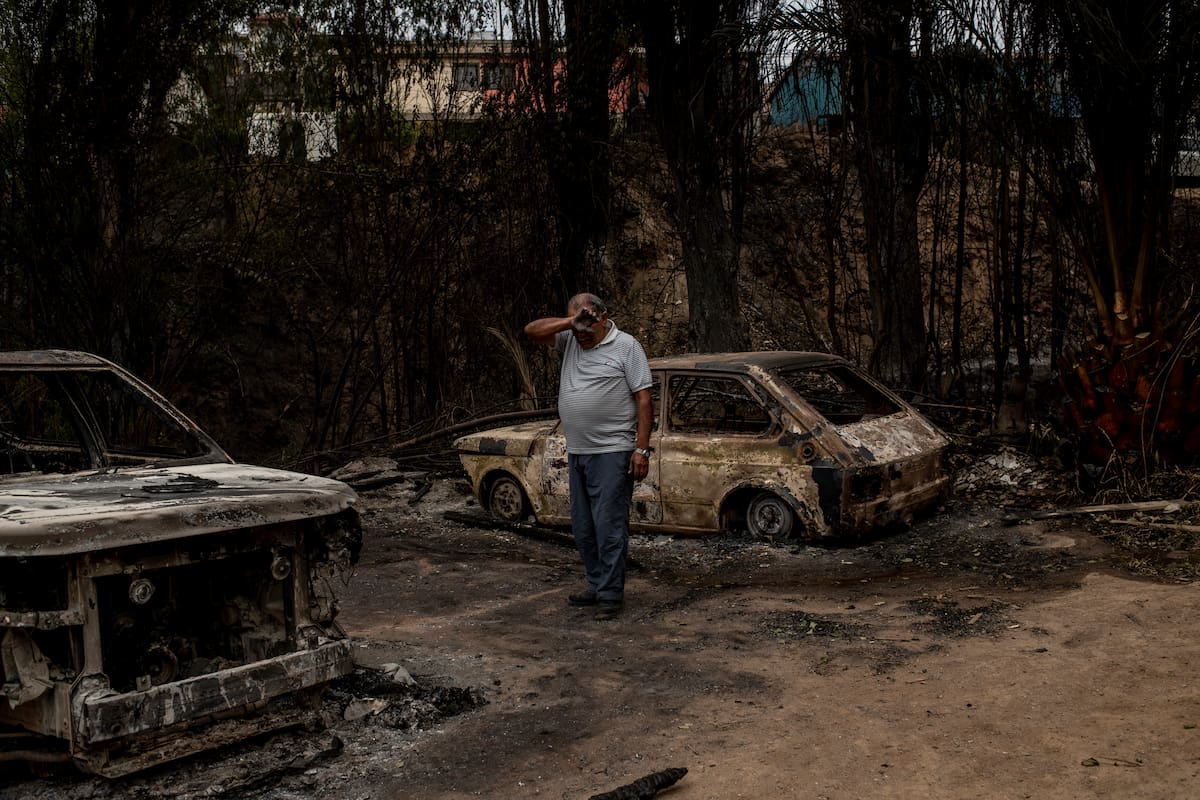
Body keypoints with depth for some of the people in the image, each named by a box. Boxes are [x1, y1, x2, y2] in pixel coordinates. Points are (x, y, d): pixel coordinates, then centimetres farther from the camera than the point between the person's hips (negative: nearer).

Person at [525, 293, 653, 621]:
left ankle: (611, 594, 0)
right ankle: (596, 586, 24)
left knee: (609, 526, -6)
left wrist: (642, 449, -15)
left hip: (612, 453, -7)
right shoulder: (569, 341, 13)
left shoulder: (625, 346, -4)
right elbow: (532, 330, 4)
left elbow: (644, 400, -7)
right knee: (583, 528, 13)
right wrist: (571, 322, -9)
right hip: (577, 453, 7)